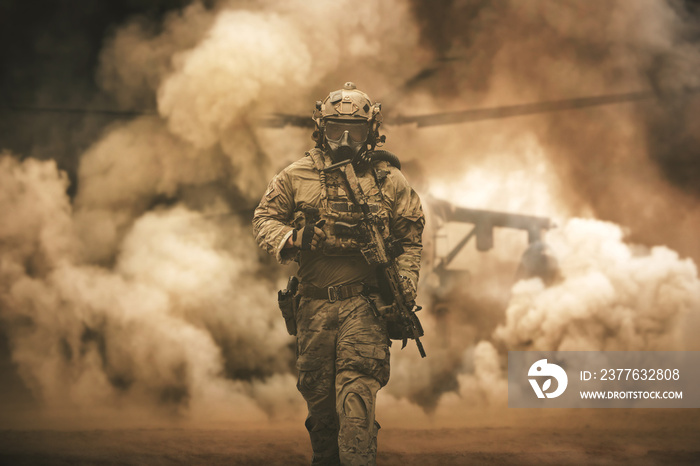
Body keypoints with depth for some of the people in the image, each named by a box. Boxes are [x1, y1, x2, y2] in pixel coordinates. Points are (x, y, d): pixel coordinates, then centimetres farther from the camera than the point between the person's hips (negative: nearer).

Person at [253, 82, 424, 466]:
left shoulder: (387, 179, 6)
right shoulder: (296, 177, 7)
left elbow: (411, 238, 12)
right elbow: (264, 218, 10)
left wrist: (405, 285, 0)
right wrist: (286, 240, -12)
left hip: (365, 304, -2)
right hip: (314, 304, 3)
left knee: (357, 394, -17)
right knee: (318, 394, 10)